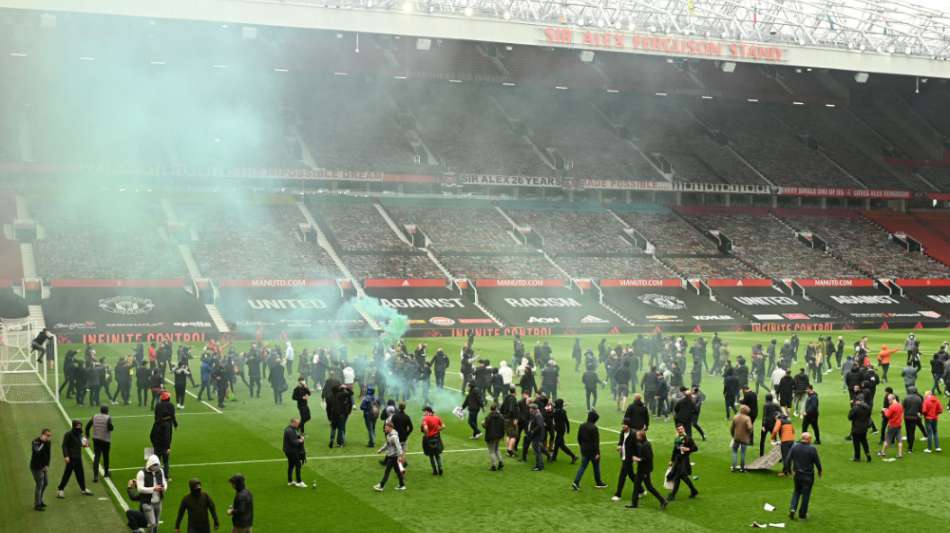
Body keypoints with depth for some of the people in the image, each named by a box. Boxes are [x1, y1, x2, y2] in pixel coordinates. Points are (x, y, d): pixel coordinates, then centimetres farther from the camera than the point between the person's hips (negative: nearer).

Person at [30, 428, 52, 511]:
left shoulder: (48, 442, 2)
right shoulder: (35, 442, -20)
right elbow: (37, 451, -41)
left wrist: (47, 465, 2)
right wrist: (42, 442, -35)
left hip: (44, 467, 8)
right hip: (36, 467, -8)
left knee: (45, 483, 18)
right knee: (39, 485, -7)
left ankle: (39, 501, 35)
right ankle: (37, 505, 3)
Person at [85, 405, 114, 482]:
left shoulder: (94, 417, 4)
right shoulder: (108, 418, -9)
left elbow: (87, 426, 3)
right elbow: (110, 427, -20)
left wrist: (87, 436, 13)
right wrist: (111, 426, 3)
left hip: (96, 439, 3)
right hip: (105, 440, -3)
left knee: (96, 457, 1)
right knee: (105, 456, 15)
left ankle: (95, 475, -10)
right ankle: (106, 472, 31)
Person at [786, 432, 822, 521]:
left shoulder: (794, 447, -5)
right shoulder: (812, 449, -14)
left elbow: (788, 459, -3)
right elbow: (817, 461, -7)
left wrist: (788, 470, 10)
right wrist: (820, 471, 11)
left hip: (797, 474, 3)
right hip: (808, 475, -3)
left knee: (797, 491, 21)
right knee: (806, 494, 9)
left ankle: (793, 509, 3)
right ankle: (802, 514, 18)